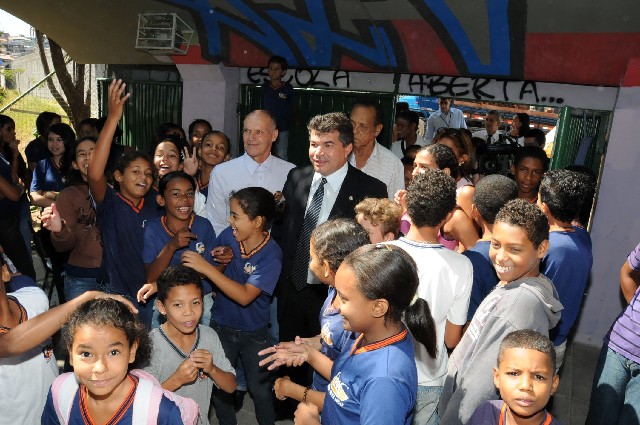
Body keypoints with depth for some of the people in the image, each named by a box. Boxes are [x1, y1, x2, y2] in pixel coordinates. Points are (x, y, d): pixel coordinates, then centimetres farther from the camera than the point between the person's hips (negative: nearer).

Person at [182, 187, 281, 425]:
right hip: (221, 325, 4)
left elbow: (245, 296, -32)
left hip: (253, 332, -4)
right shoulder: (228, 236, -13)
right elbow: (211, 267, 3)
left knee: (260, 388, 14)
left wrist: (207, 268, -34)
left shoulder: (271, 255, -25)